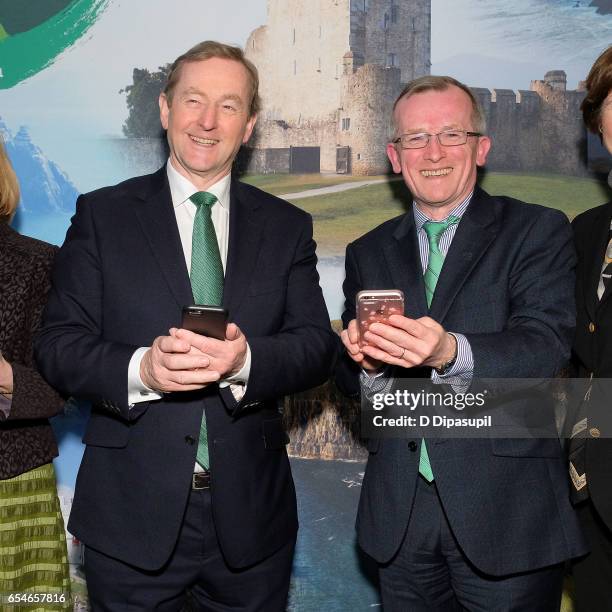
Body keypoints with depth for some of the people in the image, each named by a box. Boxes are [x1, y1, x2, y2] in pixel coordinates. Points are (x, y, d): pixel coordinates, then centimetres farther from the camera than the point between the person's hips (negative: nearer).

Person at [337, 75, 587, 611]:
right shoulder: (368, 253, 10)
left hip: (505, 512, -3)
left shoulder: (537, 231, -3)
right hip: (399, 516, 4)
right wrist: (365, 361, -16)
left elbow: (546, 345, -17)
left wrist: (451, 351, -35)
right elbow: (351, 379, 7)